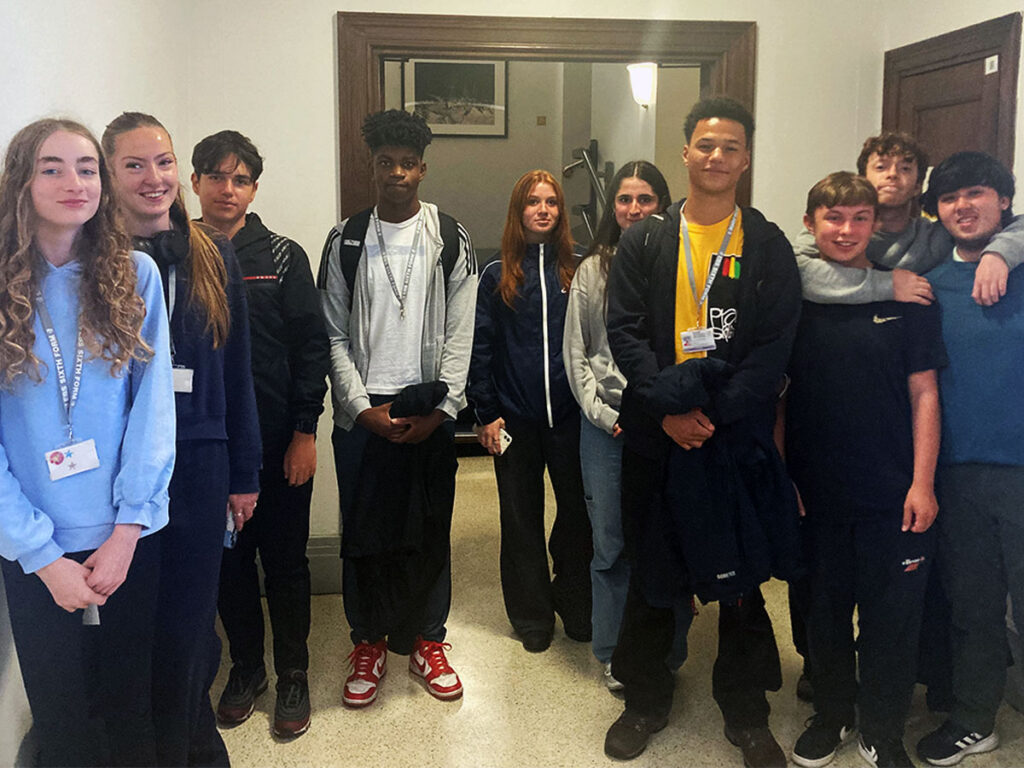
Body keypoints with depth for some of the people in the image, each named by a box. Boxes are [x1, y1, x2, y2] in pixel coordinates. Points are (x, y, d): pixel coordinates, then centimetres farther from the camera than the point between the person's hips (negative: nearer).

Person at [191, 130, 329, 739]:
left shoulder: (282, 256, -2)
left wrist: (305, 431, -8)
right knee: (228, 559, 13)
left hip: (279, 441, -2)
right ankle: (246, 667, 31)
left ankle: (293, 674, 24)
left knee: (285, 560, 8)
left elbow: (312, 345, -4)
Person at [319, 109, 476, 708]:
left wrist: (441, 411, -9)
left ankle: (427, 640, 24)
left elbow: (460, 336, 0)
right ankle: (369, 643, 24)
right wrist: (363, 407, -8)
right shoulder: (347, 241, 4)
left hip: (431, 415, 0)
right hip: (362, 415, 0)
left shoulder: (452, 241, 3)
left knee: (430, 533, 7)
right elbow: (335, 336, 2)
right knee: (365, 534, 7)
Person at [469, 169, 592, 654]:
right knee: (522, 517, 8)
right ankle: (532, 617, 23)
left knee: (579, 510, 5)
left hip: (569, 414, 1)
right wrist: (485, 413, -4)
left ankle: (577, 607, 25)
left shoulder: (577, 272, 5)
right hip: (515, 417, 0)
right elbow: (480, 348, 2)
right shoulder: (496, 276, 3)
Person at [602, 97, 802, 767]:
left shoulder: (768, 247, 3)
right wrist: (670, 408, -14)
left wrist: (714, 412, -14)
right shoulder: (645, 241, 5)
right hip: (656, 435, 1)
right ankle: (646, 700, 29)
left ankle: (746, 712, 25)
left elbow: (775, 347, -3)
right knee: (652, 570, 11)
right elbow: (625, 330, -2)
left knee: (742, 575, 8)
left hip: (738, 437, 0)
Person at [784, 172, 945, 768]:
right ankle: (833, 713, 36)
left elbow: (924, 393, -1)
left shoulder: (906, 298, -1)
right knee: (826, 610, 14)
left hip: (891, 495, -1)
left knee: (891, 617, 6)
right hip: (816, 494, 1)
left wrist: (922, 483, -6)